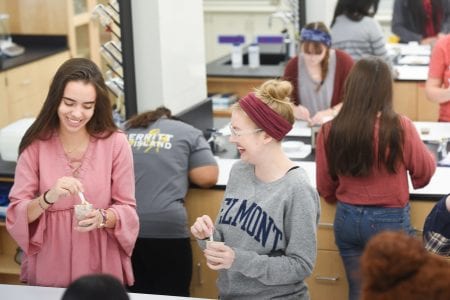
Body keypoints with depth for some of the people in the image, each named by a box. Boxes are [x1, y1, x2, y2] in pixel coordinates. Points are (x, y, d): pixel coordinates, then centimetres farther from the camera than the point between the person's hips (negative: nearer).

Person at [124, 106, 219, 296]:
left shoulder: (124, 131, 21)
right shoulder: (188, 133, 13)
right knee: (171, 296, 7)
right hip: (166, 229, -3)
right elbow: (207, 178, 4)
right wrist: (181, 170, 21)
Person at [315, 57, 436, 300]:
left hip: (347, 219, 3)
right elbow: (425, 171, -3)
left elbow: (325, 189, 3)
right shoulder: (399, 128, -20)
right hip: (389, 221, -3)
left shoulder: (329, 131, -12)